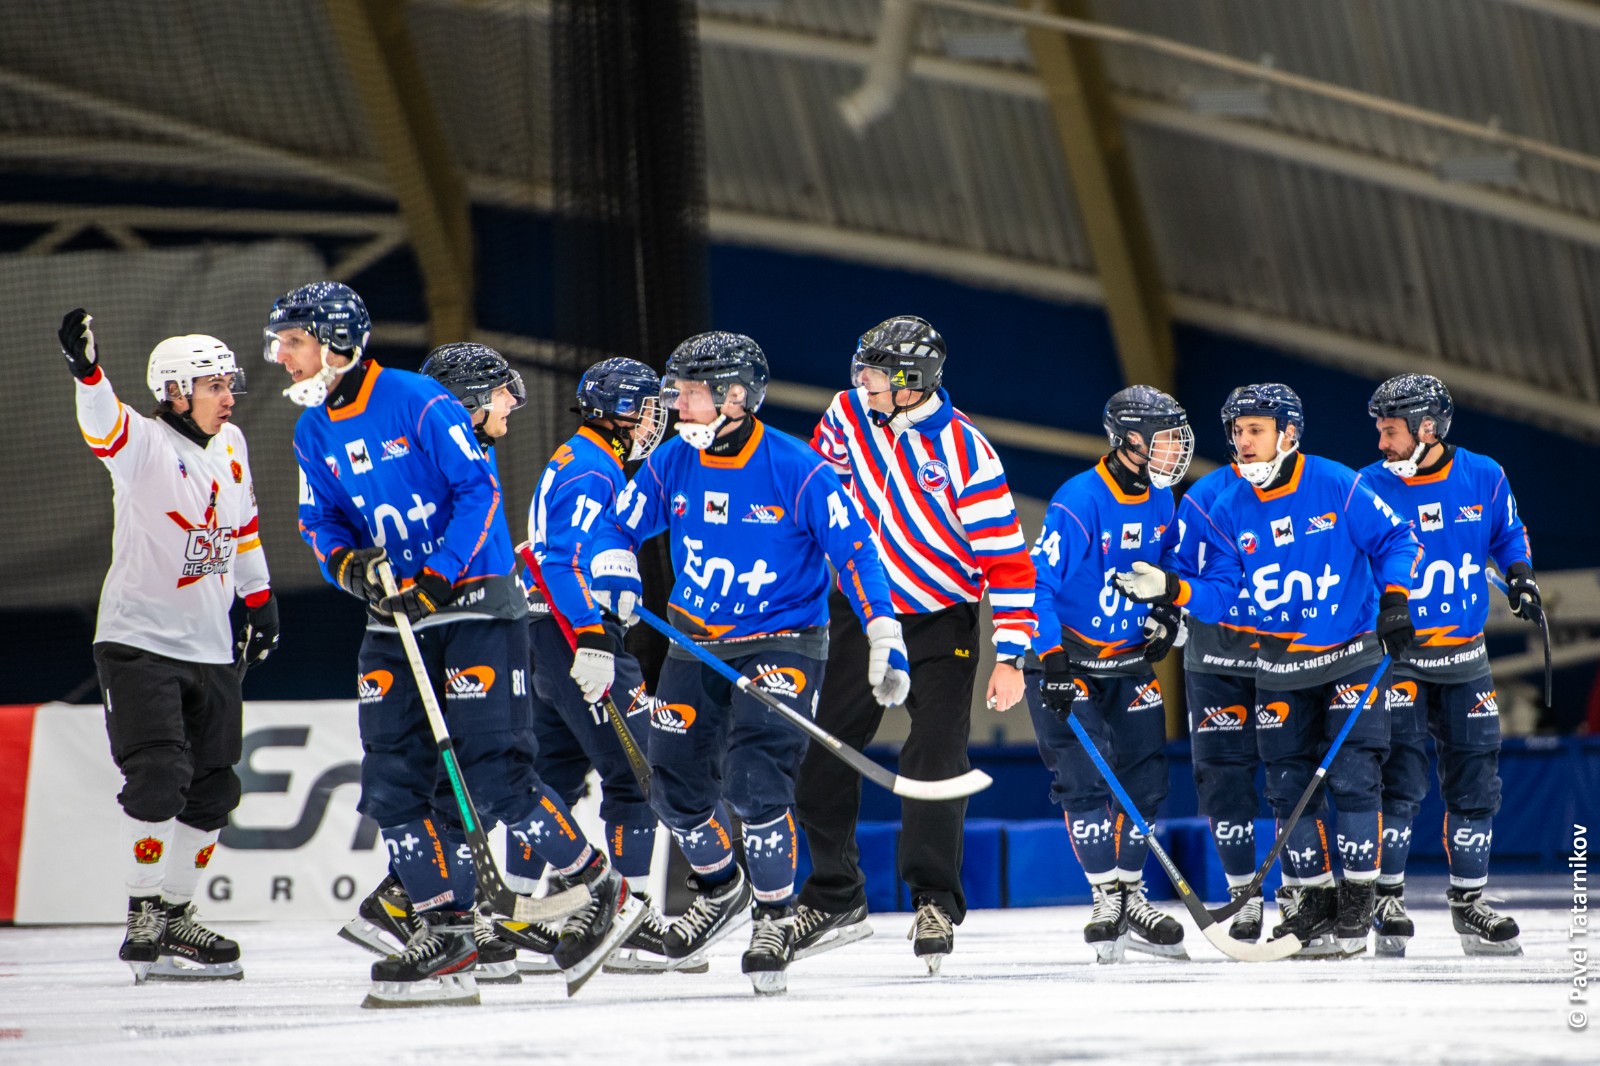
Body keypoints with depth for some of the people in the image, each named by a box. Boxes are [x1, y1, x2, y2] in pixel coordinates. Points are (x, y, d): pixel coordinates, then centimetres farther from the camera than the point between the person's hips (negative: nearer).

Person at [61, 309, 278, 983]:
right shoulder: (146, 447, -13)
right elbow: (104, 427, -36)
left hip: (211, 649, 7)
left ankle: (176, 913, 21)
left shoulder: (230, 446, 8)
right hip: (139, 642, -7)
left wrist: (259, 597, 21)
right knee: (158, 776, -17)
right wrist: (87, 370, -55)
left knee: (213, 790, 8)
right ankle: (144, 917, -7)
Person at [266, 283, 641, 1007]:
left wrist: (436, 577, -22)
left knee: (496, 777, -12)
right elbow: (320, 521, 13)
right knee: (391, 783, -1)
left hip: (473, 602, -7)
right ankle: (449, 932, 5)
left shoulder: (418, 403, -13)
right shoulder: (314, 431, 9)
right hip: (395, 618, 7)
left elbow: (478, 490, -15)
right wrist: (348, 562, -9)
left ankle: (602, 891, 4)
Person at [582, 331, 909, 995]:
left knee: (754, 784, -20)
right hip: (696, 642, 5)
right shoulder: (673, 464, -3)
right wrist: (614, 581, -14)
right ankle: (720, 889, 34)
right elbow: (618, 529, 8)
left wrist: (885, 641, -18)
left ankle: (775, 918, 0)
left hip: (783, 645, -5)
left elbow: (854, 550, -13)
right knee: (674, 787, 4)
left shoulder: (795, 469, -16)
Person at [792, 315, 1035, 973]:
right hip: (860, 611, 5)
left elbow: (1006, 556, -18)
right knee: (819, 753, 3)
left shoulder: (965, 451, -19)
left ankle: (936, 902, 2)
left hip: (941, 622, -4)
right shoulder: (848, 414, -6)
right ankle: (835, 899, 18)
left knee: (935, 758, -12)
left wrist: (1010, 655, -21)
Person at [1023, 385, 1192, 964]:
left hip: (1130, 659, 7)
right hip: (1068, 659, -7)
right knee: (1085, 776, -13)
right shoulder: (1078, 502, -22)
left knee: (1145, 776, 4)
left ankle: (1131, 896, 16)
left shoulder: (1159, 501, 2)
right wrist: (1050, 661, -27)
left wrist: (1169, 612, 3)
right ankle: (1107, 896, -5)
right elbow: (1035, 579, -23)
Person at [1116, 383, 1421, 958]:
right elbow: (1220, 593, 0)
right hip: (1281, 667, 4)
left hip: (1351, 656, -4)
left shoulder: (1337, 486, -12)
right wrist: (1172, 588, -16)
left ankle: (1357, 905, 0)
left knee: (1353, 778, -8)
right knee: (1288, 785, 4)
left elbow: (1395, 539, -2)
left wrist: (1394, 599, -11)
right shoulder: (1229, 509, -1)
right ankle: (1309, 900, 16)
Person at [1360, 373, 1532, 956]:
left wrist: (1520, 574, -2)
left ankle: (1468, 898, 18)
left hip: (1464, 656, 3)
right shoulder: (1371, 488, -9)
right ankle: (1386, 897, -1)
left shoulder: (1484, 477, -3)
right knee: (1400, 777, -12)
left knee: (1475, 779, 7)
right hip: (1394, 654, -3)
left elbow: (1508, 532, 15)